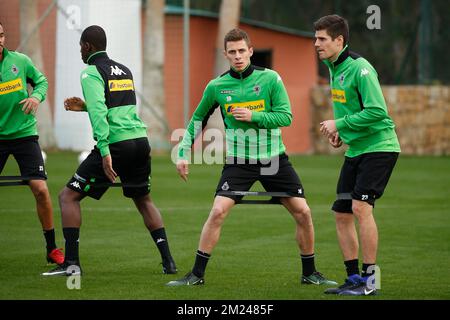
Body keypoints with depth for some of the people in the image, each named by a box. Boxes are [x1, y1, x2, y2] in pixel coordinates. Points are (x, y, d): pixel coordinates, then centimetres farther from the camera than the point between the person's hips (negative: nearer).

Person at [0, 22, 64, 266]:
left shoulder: (20, 61, -2)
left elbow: (41, 81, 12)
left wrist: (36, 96, -8)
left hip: (24, 134, 0)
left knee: (40, 189, -9)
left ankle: (52, 249, 4)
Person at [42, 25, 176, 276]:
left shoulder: (91, 72, -4)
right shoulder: (125, 71, 18)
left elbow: (99, 113, -17)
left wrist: (104, 152, -22)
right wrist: (86, 106, 27)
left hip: (115, 144, -7)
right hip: (140, 140, 7)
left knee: (69, 197, 2)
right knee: (144, 200, 25)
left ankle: (71, 262, -6)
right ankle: (168, 260, 15)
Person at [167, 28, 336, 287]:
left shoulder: (270, 79, -5)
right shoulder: (216, 86, -1)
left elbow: (286, 116, -8)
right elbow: (198, 120, 13)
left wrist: (253, 116, -20)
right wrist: (184, 152, 7)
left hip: (274, 159, 1)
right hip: (238, 161, 0)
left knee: (303, 212, -2)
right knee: (218, 212, -17)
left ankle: (310, 273, 17)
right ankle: (197, 274, -5)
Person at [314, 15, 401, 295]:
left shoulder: (359, 69, -17)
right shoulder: (334, 68, 11)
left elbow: (377, 111, -25)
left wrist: (340, 124, -19)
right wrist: (342, 133, 9)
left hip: (379, 146, -9)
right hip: (355, 150, 9)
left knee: (361, 207, -19)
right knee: (342, 214, 6)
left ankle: (370, 279, -13)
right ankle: (354, 279, 15)